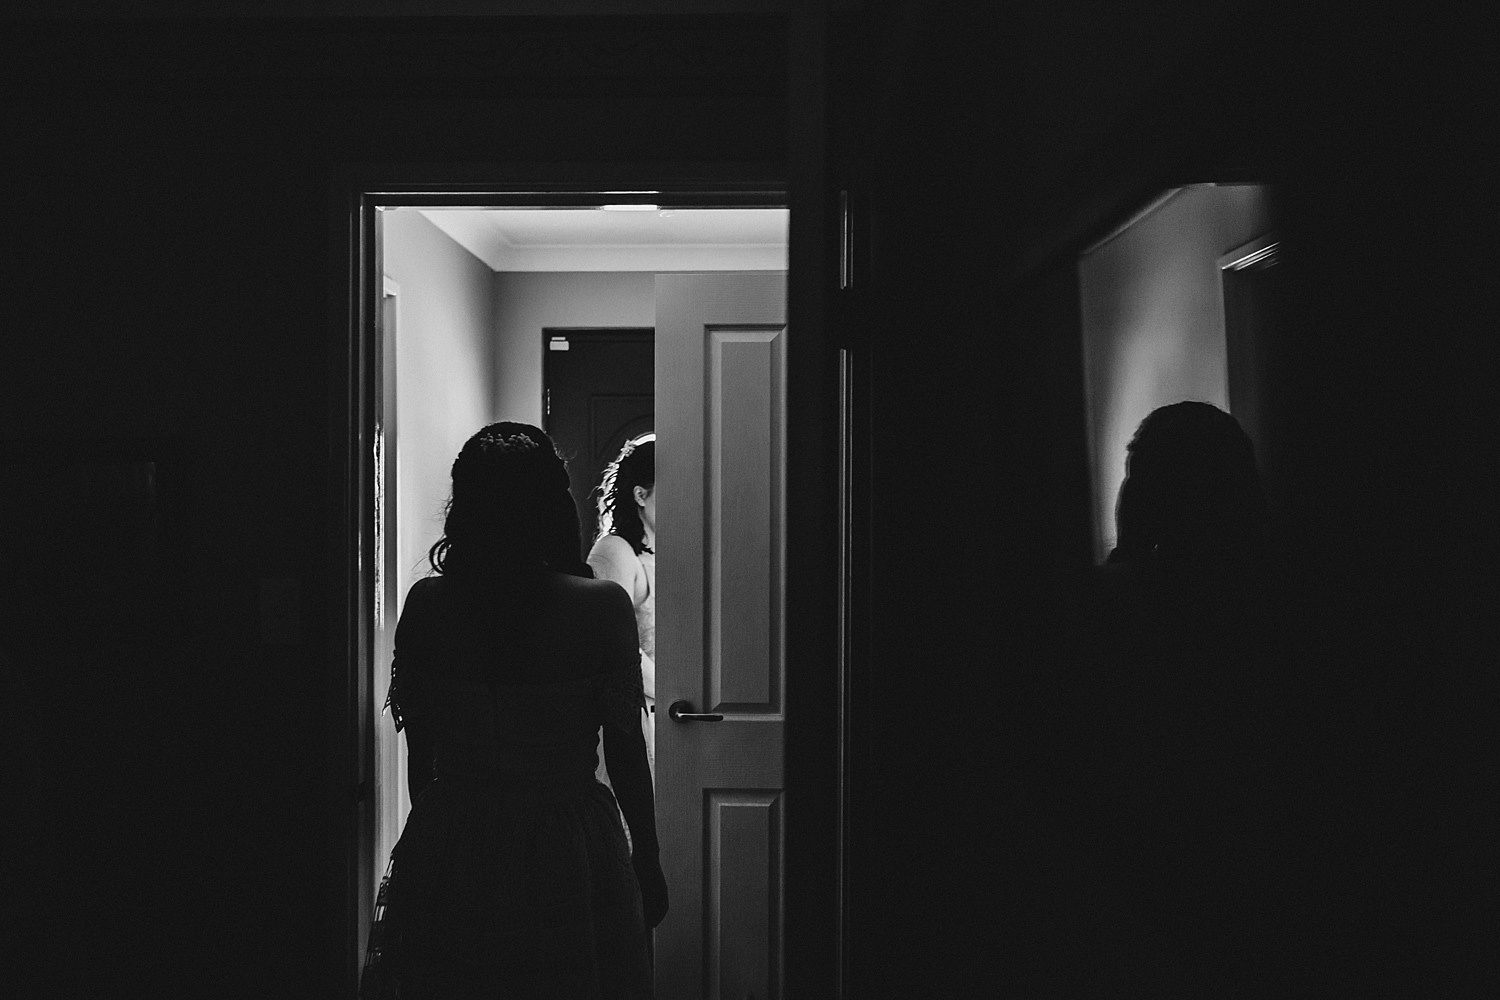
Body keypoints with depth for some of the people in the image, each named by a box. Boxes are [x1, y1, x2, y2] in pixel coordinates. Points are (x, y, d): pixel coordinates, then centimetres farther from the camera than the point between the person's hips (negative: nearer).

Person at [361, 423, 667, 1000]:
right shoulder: (601, 607, -11)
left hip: (448, 849, 2)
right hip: (570, 849, -2)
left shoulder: (426, 603, -6)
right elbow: (625, 749, -6)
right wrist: (647, 861, 6)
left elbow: (418, 747, 1)